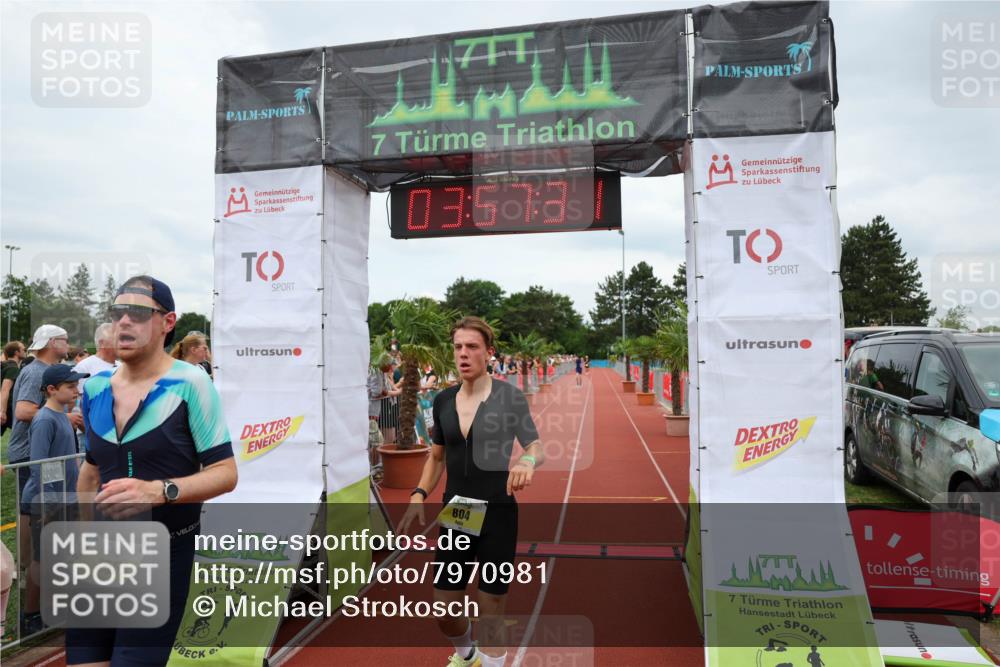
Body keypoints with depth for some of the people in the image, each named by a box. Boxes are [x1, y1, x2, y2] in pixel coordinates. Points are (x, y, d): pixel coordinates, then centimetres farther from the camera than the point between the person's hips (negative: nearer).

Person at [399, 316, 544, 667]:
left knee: (490, 617, 6)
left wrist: (527, 460, -29)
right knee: (444, 614, 14)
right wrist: (419, 495, -2)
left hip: (497, 515, -4)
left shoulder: (509, 395, -10)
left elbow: (536, 447, -6)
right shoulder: (443, 400, 2)